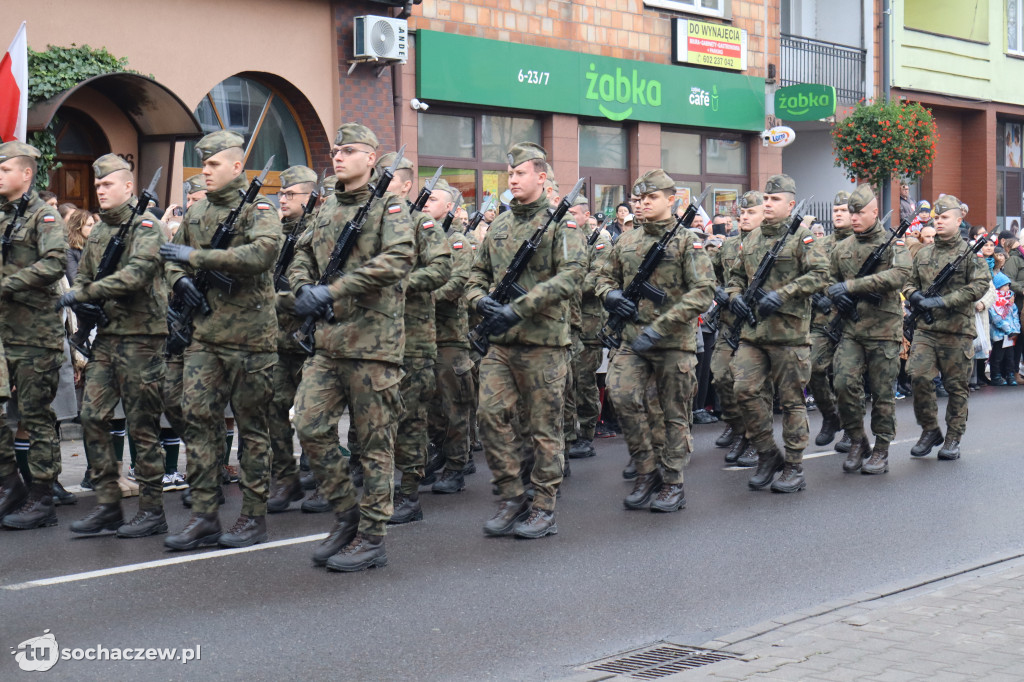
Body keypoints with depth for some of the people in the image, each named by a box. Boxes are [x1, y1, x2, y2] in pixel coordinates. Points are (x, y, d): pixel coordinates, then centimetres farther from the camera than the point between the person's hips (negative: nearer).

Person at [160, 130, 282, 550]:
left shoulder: (258, 209, -6)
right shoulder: (196, 212, 14)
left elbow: (262, 253, -25)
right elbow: (173, 258, 26)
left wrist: (196, 257, -23)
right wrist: (179, 279, 1)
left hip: (249, 335, -6)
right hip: (204, 334, 6)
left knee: (252, 428, 3)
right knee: (198, 420, 1)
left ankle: (254, 517, 11)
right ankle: (203, 516, 7)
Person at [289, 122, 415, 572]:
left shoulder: (389, 206, -5)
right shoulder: (329, 210, 17)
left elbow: (399, 258, -20)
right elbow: (303, 254, 22)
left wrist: (333, 290, -21)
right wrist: (303, 287, -2)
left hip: (374, 342, -7)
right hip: (329, 343, 7)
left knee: (375, 443, 0)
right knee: (310, 426, 1)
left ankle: (372, 538, 9)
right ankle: (346, 515, 17)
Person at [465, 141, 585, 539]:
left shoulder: (561, 223, -4)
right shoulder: (498, 226, 15)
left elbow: (572, 274, -16)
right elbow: (479, 272, 22)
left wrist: (520, 308, -22)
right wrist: (478, 299, -3)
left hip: (543, 341, -5)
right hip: (501, 342, 6)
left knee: (545, 426, 1)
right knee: (490, 413, -3)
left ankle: (543, 507, 10)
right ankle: (512, 497, 10)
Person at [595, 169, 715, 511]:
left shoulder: (687, 241, -4)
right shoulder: (626, 242, 11)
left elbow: (703, 291, -13)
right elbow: (604, 277, 22)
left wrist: (659, 327, -20)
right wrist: (610, 295, -5)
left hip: (675, 342, -4)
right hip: (633, 340, 4)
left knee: (675, 414, 3)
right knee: (621, 395, -15)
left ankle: (672, 484, 17)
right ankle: (647, 470, 1)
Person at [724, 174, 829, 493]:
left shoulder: (802, 237, -3)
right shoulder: (752, 239, 16)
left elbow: (820, 273, -13)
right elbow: (736, 274, 26)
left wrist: (781, 294, -20)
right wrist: (734, 295, 4)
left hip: (789, 331, -5)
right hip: (753, 331, 5)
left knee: (791, 399, 1)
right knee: (745, 390, -5)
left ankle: (794, 468, 11)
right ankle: (767, 455, 12)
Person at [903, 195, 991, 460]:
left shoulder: (969, 253, -1)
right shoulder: (923, 254, 12)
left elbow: (980, 284, -13)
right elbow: (908, 283, 20)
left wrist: (942, 301, -18)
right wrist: (916, 296, -5)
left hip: (957, 330, -3)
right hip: (926, 329, 3)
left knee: (956, 386, 3)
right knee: (918, 376, -10)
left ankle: (953, 438, 15)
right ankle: (930, 430, 8)